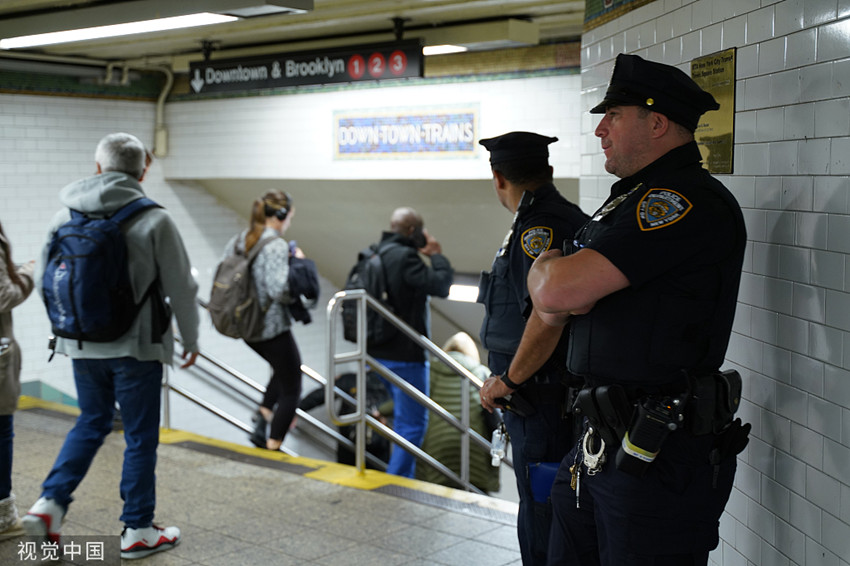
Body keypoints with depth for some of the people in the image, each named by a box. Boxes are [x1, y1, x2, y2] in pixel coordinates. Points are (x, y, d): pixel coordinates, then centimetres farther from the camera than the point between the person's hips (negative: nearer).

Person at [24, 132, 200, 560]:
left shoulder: (65, 217, 1)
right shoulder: (154, 221, -11)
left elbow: (43, 280, 9)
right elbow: (180, 288, -8)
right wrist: (190, 339, 7)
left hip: (81, 346, 4)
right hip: (135, 347, -4)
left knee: (91, 422, 23)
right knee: (141, 436, 8)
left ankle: (50, 502, 12)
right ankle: (138, 531, 17)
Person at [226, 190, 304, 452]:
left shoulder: (238, 240, 5)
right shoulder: (276, 245, -20)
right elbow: (279, 290, -28)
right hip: (272, 328, -8)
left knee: (284, 369, 31)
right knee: (291, 390, 8)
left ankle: (262, 418, 22)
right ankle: (272, 448, 10)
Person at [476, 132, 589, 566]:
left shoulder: (539, 228, -18)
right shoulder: (570, 218, 13)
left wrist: (506, 380, -15)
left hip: (540, 402, -10)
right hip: (543, 398, 10)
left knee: (542, 528, -2)